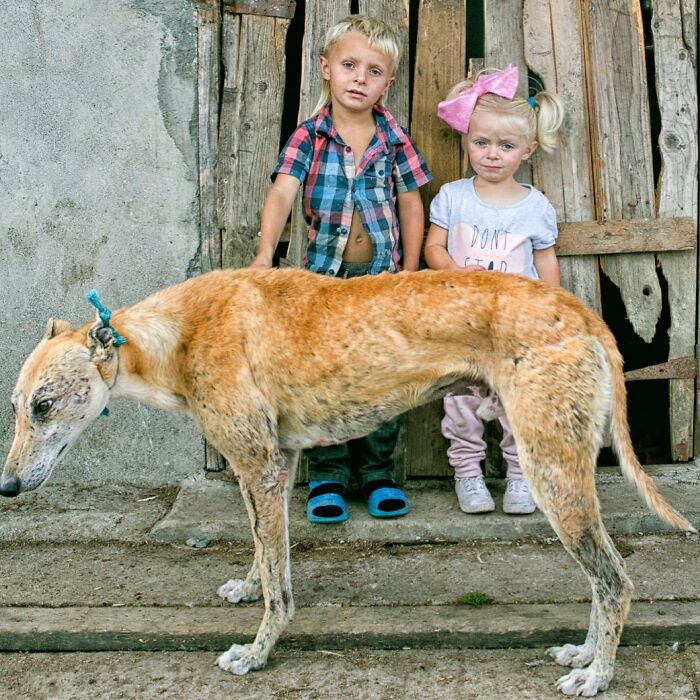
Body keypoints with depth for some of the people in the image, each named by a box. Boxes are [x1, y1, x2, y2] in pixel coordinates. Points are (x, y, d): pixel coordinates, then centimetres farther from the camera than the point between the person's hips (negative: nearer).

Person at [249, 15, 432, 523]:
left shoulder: (394, 140, 1)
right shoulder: (308, 137, -3)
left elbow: (411, 207, 6)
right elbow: (281, 195, -15)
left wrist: (409, 272, 4)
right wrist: (265, 255, -29)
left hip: (382, 278, 1)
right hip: (324, 277, -1)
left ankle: (378, 473, 20)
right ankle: (327, 477, 16)